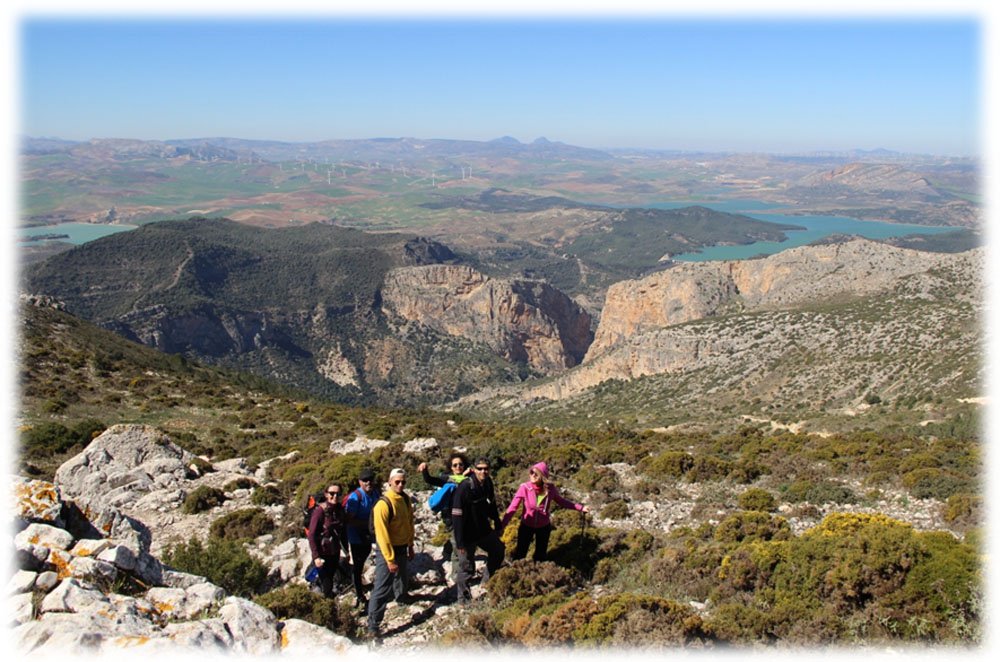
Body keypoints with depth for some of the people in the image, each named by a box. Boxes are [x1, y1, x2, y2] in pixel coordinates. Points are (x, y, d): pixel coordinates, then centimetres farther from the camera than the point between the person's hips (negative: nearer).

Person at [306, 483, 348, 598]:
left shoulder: (340, 510, 0)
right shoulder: (320, 510, -17)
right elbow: (311, 535, -16)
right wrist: (316, 556, -20)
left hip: (335, 553, 6)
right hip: (322, 554, -6)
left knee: (330, 580, 17)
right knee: (327, 586, -3)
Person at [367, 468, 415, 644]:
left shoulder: (405, 499, 0)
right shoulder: (383, 504, -25)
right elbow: (382, 534, -24)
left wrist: (410, 546, 16)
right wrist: (390, 559, -22)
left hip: (402, 547, 8)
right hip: (387, 550, -8)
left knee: (401, 576, 30)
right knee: (382, 588, -8)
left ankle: (401, 596, 58)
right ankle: (373, 628, -4)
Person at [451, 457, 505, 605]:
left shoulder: (488, 483, -3)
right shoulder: (465, 487, -26)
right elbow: (457, 516, -26)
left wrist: (497, 524, 21)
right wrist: (460, 542, -25)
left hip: (484, 529, 8)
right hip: (468, 534, -8)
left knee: (498, 551, 23)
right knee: (467, 567, 4)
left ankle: (488, 580, 44)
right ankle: (464, 599, 24)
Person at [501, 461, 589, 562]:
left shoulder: (550, 488, -17)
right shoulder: (524, 488, -24)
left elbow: (561, 500, 2)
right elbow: (513, 507, -21)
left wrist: (580, 507, 1)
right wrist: (502, 525, -27)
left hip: (544, 527, 2)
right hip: (526, 526, -2)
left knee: (541, 555, 19)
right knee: (520, 553, 12)